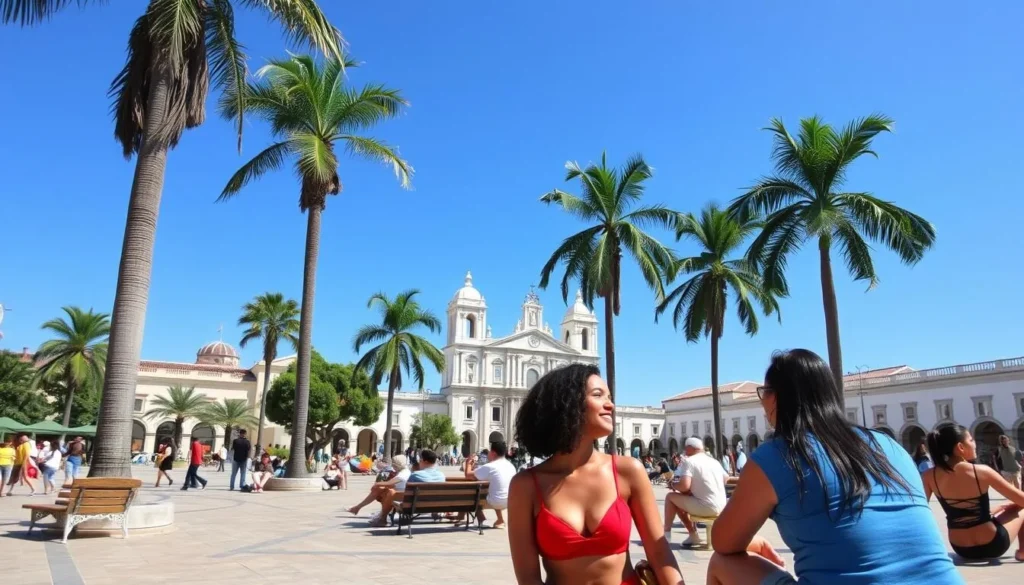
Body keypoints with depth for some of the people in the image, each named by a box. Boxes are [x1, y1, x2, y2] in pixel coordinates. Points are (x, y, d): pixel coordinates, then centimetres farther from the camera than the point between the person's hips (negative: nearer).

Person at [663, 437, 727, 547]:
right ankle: (694, 536, 22)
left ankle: (666, 535, 13)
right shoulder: (714, 461, 14)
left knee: (670, 497, 7)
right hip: (721, 507, 8)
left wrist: (673, 485, 1)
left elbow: (684, 486, -22)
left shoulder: (688, 461, -9)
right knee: (681, 501, 24)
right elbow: (725, 480, 27)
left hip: (706, 507, -8)